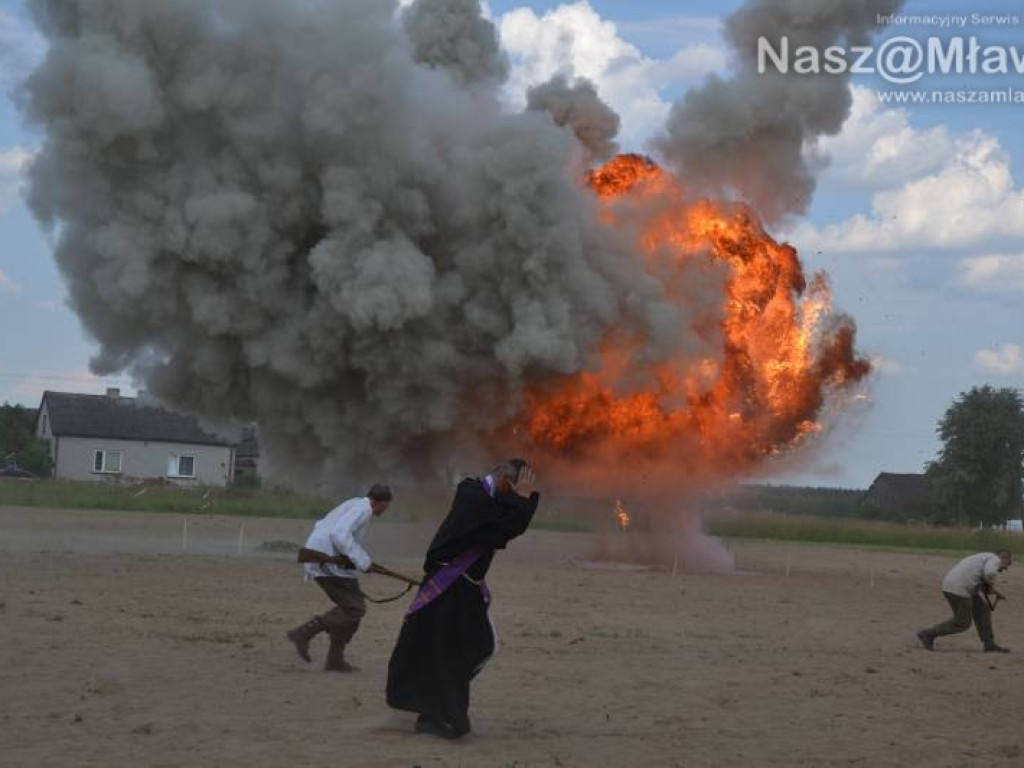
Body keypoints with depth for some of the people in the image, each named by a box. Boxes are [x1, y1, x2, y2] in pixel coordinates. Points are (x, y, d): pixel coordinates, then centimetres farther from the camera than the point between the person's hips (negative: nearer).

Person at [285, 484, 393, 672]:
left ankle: (335, 660, 13)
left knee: (352, 607, 14)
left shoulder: (353, 505, 21)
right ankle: (303, 633, -11)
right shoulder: (363, 509, -11)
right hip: (329, 563, -10)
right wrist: (363, 561, -24)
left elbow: (321, 526, 28)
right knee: (354, 609, -8)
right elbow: (340, 535, -26)